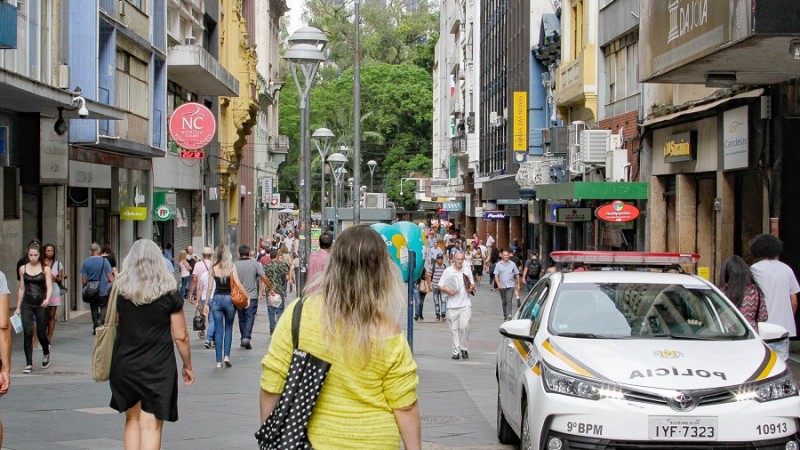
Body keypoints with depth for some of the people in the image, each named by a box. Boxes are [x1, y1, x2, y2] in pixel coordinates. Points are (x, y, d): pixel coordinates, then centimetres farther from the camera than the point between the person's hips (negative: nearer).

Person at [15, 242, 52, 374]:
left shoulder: (45, 269, 0)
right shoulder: (23, 269, 7)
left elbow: (49, 287, -7)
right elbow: (21, 288, 13)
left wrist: (47, 299, -27)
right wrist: (18, 307, 14)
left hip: (41, 305, -1)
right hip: (27, 305, 1)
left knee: (41, 333, 3)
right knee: (28, 333, -9)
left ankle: (46, 352, 37)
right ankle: (29, 364, -5)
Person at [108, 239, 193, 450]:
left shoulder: (120, 290, 0)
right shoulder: (169, 294, -6)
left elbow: (113, 326, 6)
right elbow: (180, 336, -3)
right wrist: (187, 366, 8)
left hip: (124, 365, 3)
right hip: (158, 367, -2)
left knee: (132, 419, 18)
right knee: (151, 426, -1)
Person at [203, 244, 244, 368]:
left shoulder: (213, 268, -1)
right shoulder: (232, 267, -5)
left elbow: (209, 288, 0)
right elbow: (238, 283, -11)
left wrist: (206, 304, 6)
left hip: (216, 299, 1)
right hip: (229, 299, -1)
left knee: (218, 330, 6)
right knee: (228, 328, 16)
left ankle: (219, 361, 5)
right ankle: (226, 355, 3)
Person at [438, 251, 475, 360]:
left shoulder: (467, 271, 10)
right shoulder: (448, 271, 3)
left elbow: (473, 285, 19)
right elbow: (440, 286, 5)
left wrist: (471, 288, -4)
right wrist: (447, 291, -14)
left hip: (465, 305, 0)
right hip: (452, 305, 0)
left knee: (464, 326, -13)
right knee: (454, 329, 3)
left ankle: (464, 348, 3)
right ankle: (456, 351, 9)